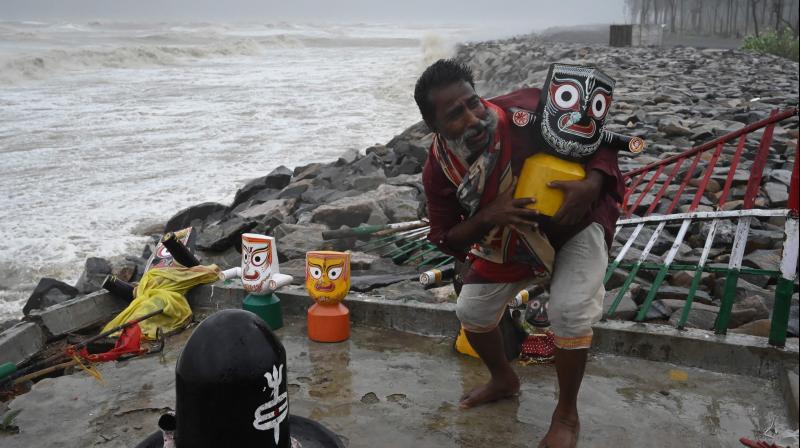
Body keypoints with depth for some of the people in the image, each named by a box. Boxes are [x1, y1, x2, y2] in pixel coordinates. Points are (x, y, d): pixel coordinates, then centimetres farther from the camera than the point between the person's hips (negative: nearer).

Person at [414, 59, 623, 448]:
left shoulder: (527, 112, -34)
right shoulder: (438, 169, -22)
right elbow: (447, 241, -14)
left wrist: (592, 186, -40)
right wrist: (486, 218, -34)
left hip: (576, 223, -4)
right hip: (508, 242, 4)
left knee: (570, 311, -23)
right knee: (471, 310, 8)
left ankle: (566, 416, 2)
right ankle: (504, 380, 40)